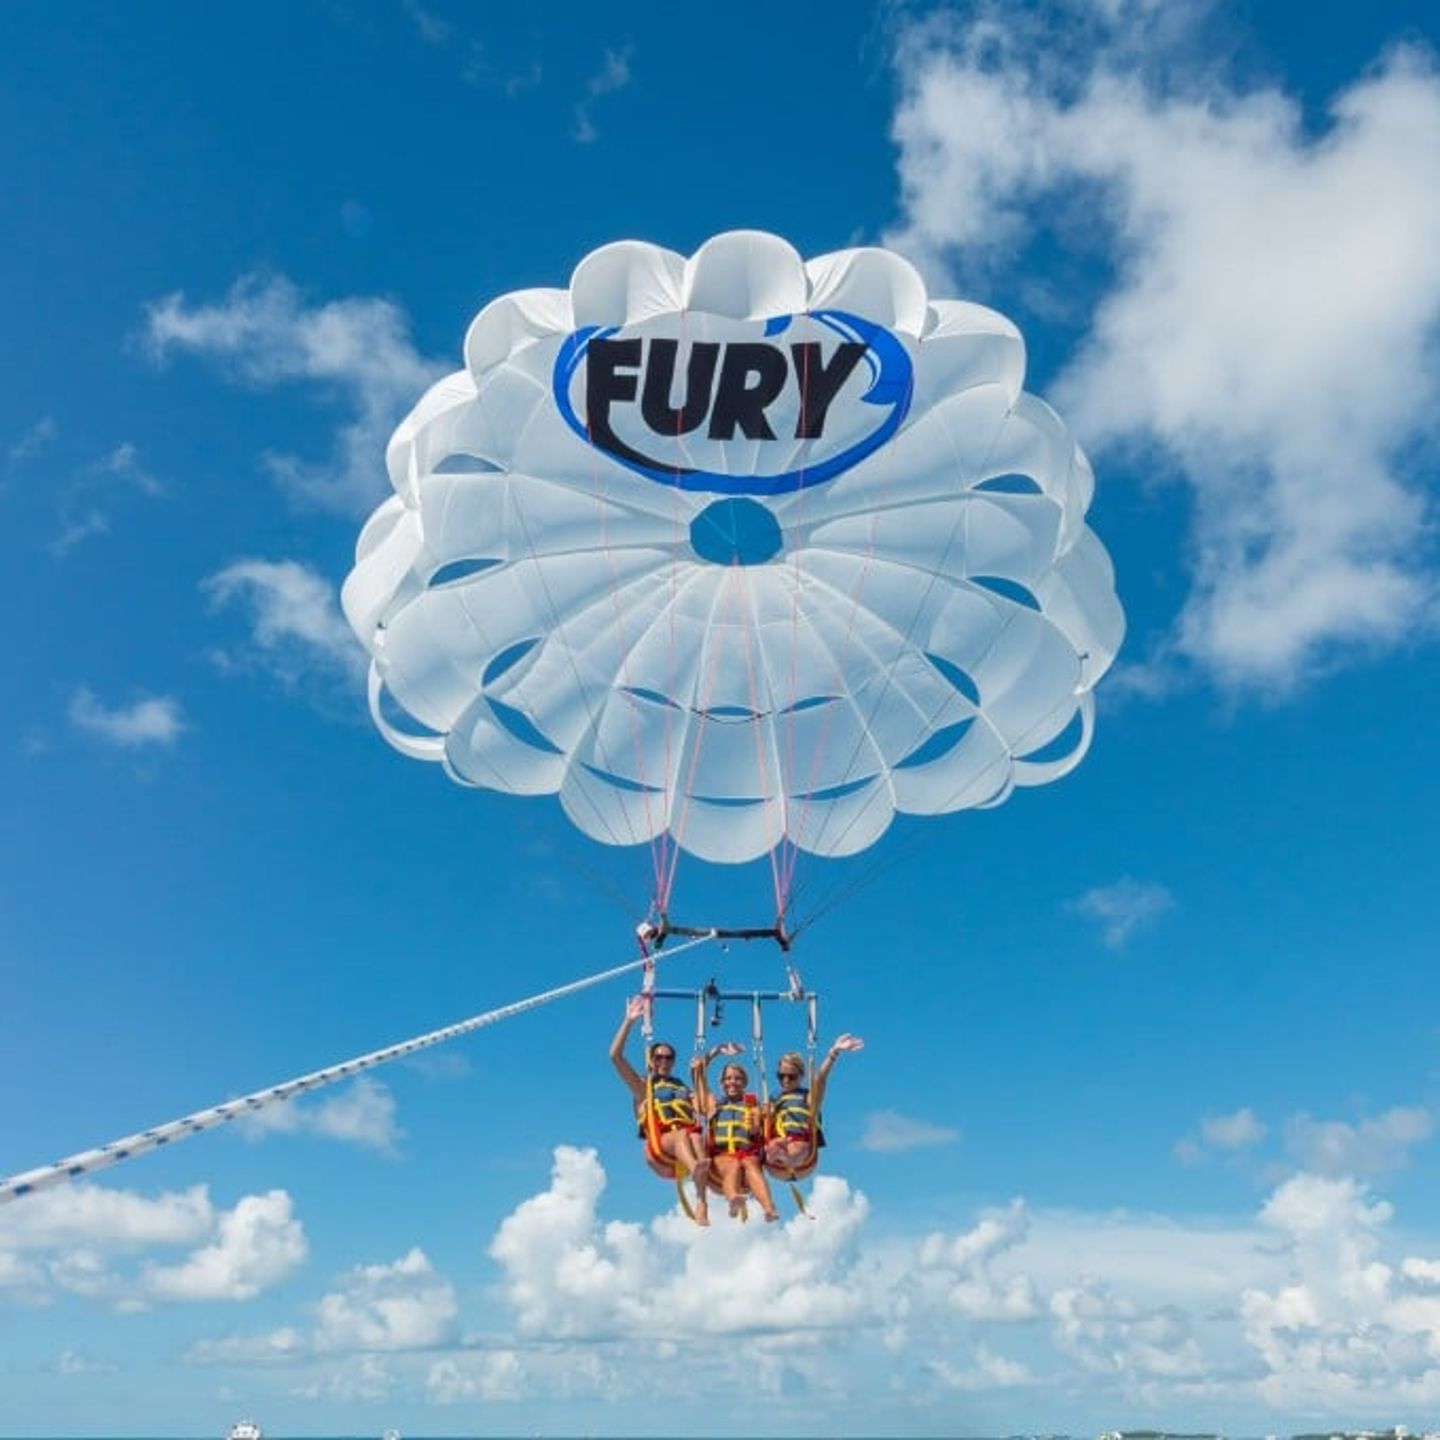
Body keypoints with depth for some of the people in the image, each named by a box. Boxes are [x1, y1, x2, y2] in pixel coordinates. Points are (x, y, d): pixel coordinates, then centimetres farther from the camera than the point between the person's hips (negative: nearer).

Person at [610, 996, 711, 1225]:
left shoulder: (685, 1089, 33)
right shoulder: (642, 1086, 24)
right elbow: (615, 1056, 13)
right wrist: (629, 1020, 7)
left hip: (687, 1139, 2)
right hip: (659, 1147, -2)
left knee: (696, 1137, -34)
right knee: (682, 1134, -36)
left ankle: (702, 1203, -53)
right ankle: (697, 1170, -71)